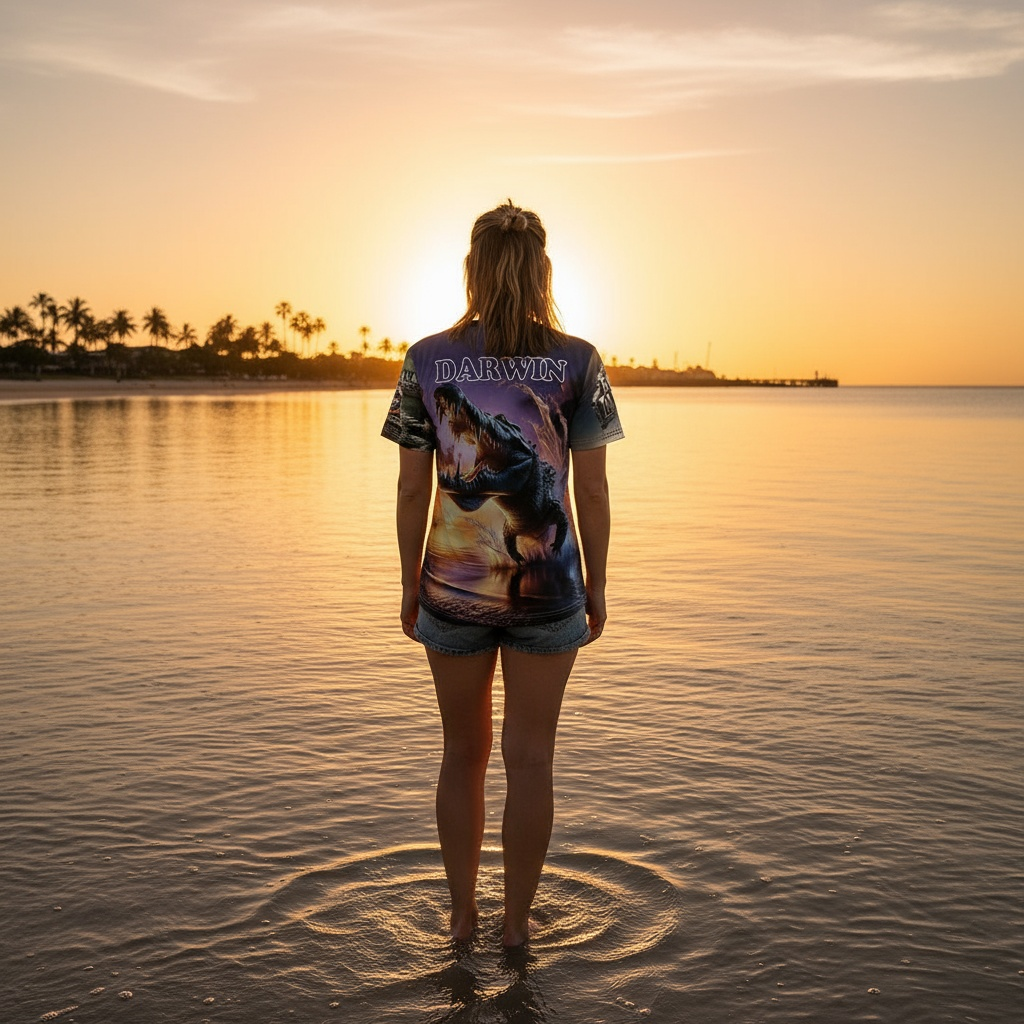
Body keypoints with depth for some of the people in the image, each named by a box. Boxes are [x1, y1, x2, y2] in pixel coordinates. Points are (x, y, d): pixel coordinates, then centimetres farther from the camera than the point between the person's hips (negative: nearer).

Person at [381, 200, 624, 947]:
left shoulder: (428, 360, -3)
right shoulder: (578, 361, -5)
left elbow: (413, 488, -2)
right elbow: (592, 489, -4)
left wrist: (410, 583, 9)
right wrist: (596, 585, 7)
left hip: (452, 584, 1)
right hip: (547, 585, -1)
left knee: (464, 753, 17)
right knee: (530, 757, 12)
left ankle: (462, 913, 29)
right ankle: (517, 920, 23)